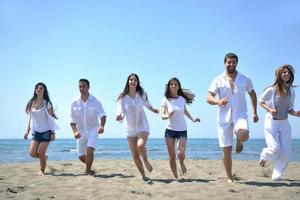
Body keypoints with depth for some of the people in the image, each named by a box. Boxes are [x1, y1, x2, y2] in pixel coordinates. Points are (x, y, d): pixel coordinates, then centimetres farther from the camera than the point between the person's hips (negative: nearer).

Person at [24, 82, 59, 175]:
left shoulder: (47, 103, -6)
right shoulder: (31, 103, 6)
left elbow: (51, 118, -5)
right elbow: (31, 118, 13)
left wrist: (53, 133, -9)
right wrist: (27, 131, 9)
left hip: (46, 132, -4)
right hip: (36, 132, 4)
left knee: (41, 153, -7)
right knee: (32, 153, -6)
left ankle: (42, 171, 12)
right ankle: (44, 157, 25)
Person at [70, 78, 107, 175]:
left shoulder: (95, 101, -10)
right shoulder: (74, 103, -4)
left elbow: (102, 115, -18)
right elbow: (72, 120, 0)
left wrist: (102, 126, -38)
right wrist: (75, 131, -16)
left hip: (93, 129, -3)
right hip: (81, 131, 3)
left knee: (89, 150, -23)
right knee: (81, 156, 7)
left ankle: (88, 171, -2)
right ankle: (88, 166, 39)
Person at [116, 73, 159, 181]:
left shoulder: (142, 94, 0)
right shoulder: (123, 97, -5)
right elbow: (121, 112, -9)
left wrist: (154, 110, 17)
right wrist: (120, 116, -29)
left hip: (142, 126, -1)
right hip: (130, 128, 1)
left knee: (140, 146, -28)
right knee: (135, 154, 2)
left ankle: (146, 161, 4)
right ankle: (143, 175, 20)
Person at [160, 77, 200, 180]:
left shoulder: (182, 99, 0)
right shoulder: (166, 100, -6)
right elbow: (162, 115, -16)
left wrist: (192, 119, 8)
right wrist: (167, 116, -37)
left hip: (182, 130, 1)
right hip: (170, 130, 0)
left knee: (181, 154, -15)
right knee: (172, 157, 1)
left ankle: (182, 163, 21)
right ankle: (175, 177, 18)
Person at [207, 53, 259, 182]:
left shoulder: (245, 80, 7)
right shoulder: (218, 80, 3)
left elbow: (252, 94, 22)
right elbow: (209, 98, -4)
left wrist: (255, 112, 16)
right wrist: (218, 101, -26)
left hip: (240, 115, 0)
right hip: (224, 117, 0)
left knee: (244, 134, -33)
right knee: (227, 150, 0)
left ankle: (239, 142, 6)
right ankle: (230, 178, 17)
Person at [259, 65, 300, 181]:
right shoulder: (271, 90, -11)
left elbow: (290, 109, 10)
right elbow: (260, 101, 3)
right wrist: (269, 109, -14)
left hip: (284, 124, 5)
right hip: (271, 123, -5)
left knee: (286, 153, 0)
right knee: (275, 149, -14)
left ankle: (276, 175, 18)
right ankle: (264, 157, 22)